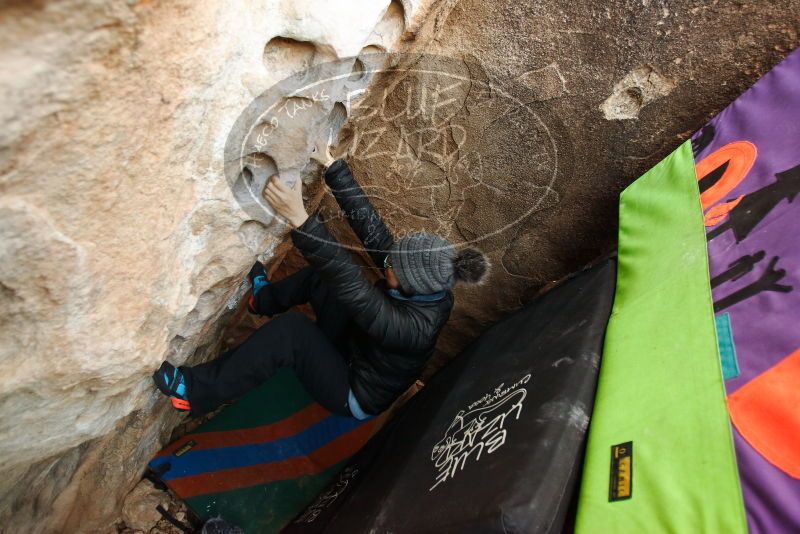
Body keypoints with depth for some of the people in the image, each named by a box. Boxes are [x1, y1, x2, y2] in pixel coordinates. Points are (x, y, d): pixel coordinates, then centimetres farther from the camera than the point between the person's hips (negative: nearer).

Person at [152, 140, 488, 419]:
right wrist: (331, 165, -23)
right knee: (320, 274, 1)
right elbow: (370, 226, -21)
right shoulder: (424, 287, -18)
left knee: (291, 329, -29)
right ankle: (265, 298, 29)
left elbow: (348, 279, -46)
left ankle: (196, 392, -14)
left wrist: (299, 218, -51)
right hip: (354, 349, 7)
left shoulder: (415, 326, -38)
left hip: (357, 395, -7)